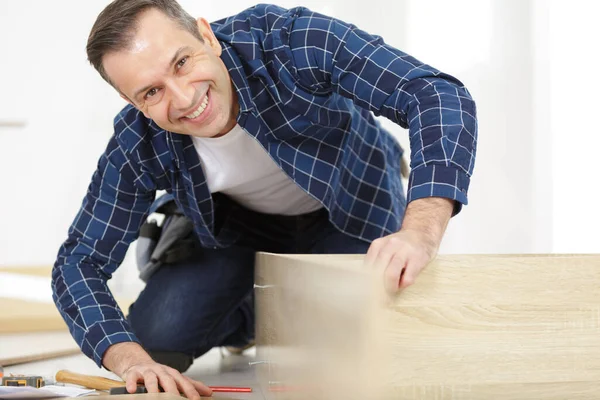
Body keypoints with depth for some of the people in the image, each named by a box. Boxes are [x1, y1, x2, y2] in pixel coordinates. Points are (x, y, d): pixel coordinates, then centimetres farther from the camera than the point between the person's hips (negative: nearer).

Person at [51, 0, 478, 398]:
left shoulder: (293, 41, -39)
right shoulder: (136, 147, -28)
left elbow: (439, 96, -45)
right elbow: (80, 262, -20)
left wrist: (420, 234, -60)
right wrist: (131, 361, -38)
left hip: (351, 210, -2)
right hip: (241, 225, 2)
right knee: (154, 341, -12)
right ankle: (248, 318, 22)